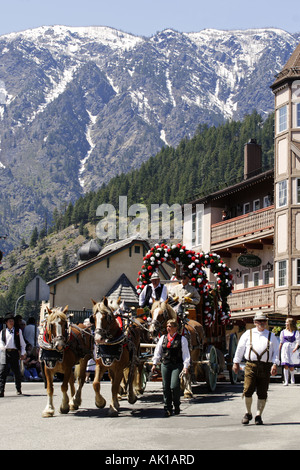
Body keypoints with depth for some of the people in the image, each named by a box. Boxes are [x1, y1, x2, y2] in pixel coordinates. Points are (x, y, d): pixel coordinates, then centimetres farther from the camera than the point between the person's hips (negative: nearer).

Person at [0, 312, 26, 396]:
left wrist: (22, 353, 6)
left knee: (17, 372, 7)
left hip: (14, 352, 0)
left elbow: (22, 343, 12)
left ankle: (19, 389, 24)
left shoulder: (18, 331, 10)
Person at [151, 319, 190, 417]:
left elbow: (186, 353, -1)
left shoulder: (181, 339, 2)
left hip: (177, 365, -3)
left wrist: (185, 366, -10)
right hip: (165, 365, 3)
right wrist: (154, 364, 8)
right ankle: (167, 408, 10)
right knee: (166, 387, 1)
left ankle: (177, 405, 12)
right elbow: (157, 351, 15)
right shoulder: (163, 338, 11)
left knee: (174, 386, -13)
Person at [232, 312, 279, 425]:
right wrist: (236, 363, 10)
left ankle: (258, 416, 13)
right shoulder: (248, 334, 13)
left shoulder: (271, 336, 16)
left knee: (262, 394, 1)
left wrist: (275, 364, -5)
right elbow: (240, 348, 14)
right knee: (248, 391, -8)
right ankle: (248, 413, 12)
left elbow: (276, 351, 9)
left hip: (265, 367, 1)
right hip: (251, 365, -1)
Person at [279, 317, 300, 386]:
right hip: (285, 349, 2)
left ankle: (292, 377, 32)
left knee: (291, 367, 2)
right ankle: (286, 381, -9)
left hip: (292, 350, -1)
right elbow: (281, 342, 16)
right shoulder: (283, 332, 12)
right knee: (285, 366, -11)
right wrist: (279, 351, 13)